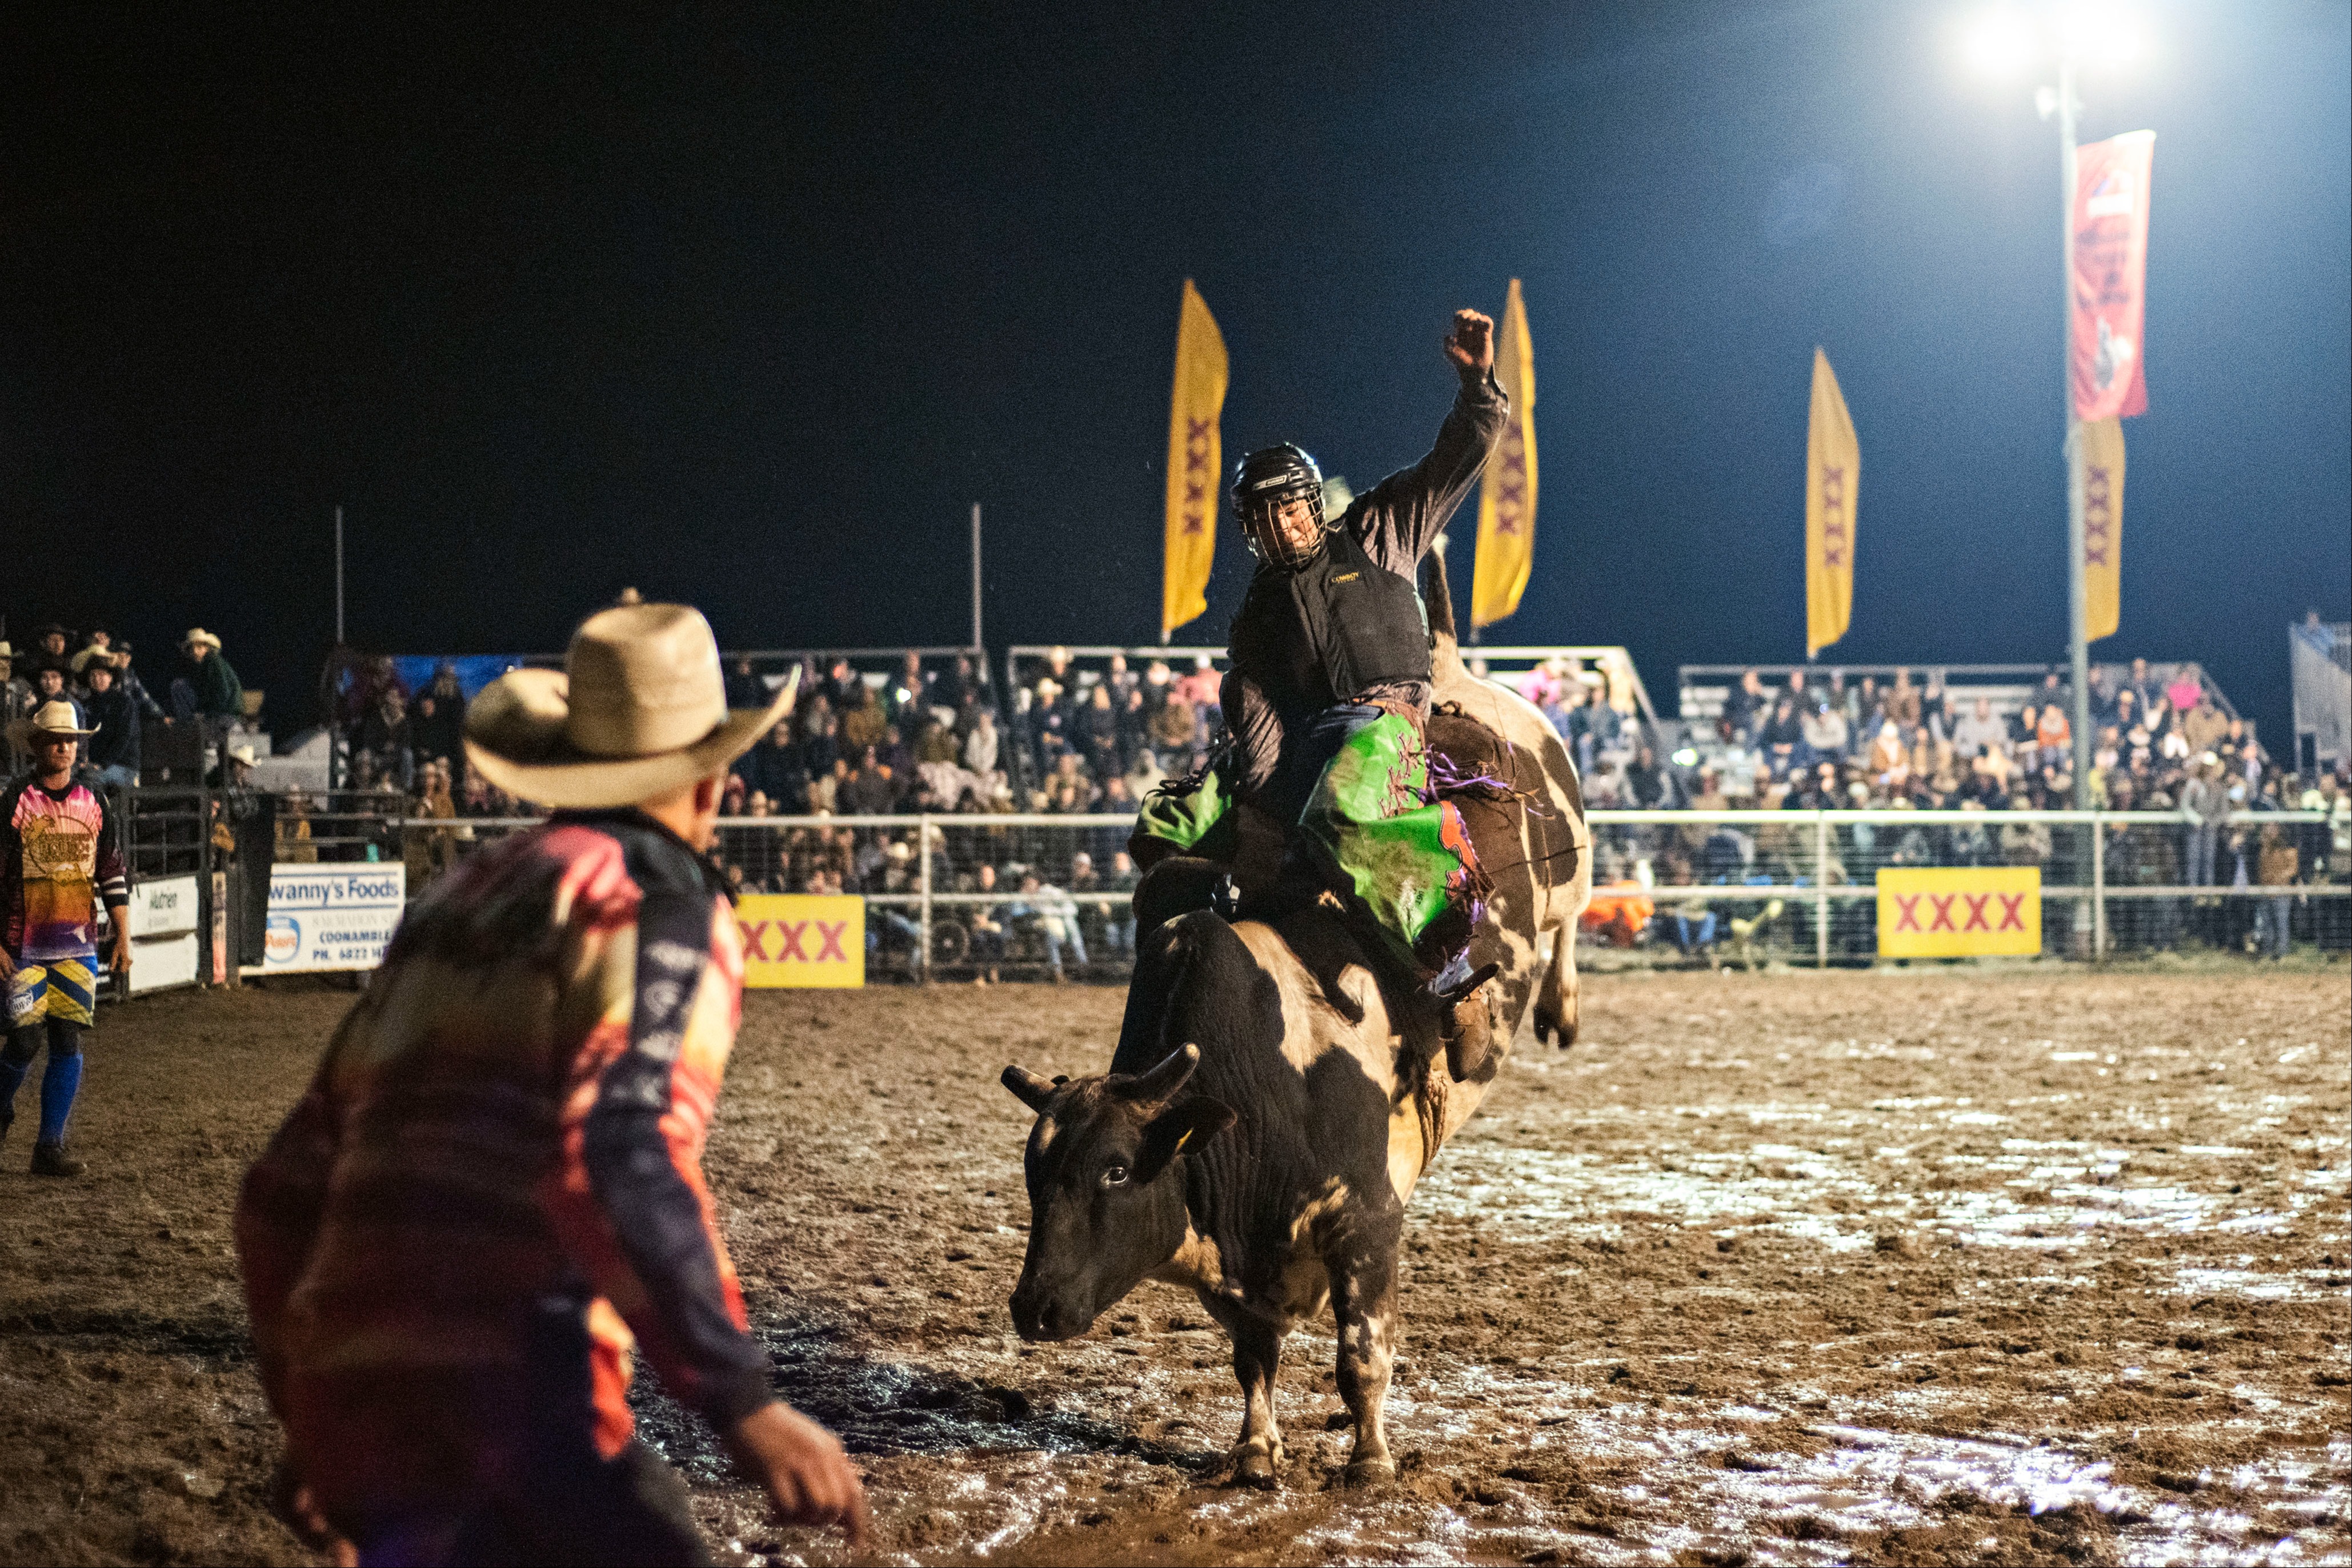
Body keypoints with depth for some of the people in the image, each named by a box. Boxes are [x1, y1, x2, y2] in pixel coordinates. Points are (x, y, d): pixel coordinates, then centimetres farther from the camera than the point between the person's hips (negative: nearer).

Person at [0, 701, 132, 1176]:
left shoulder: (94, 800, 7)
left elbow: (113, 874, 11)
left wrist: (122, 938, 7)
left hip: (78, 945, 3)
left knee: (68, 1043, -1)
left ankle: (50, 1146, 5)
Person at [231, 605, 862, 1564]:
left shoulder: (454, 902, 23)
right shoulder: (656, 902, -1)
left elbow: (284, 1195, 26)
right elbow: (615, 1156, -20)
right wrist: (744, 1406, -23)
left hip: (348, 1410, 8)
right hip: (505, 1404, -8)